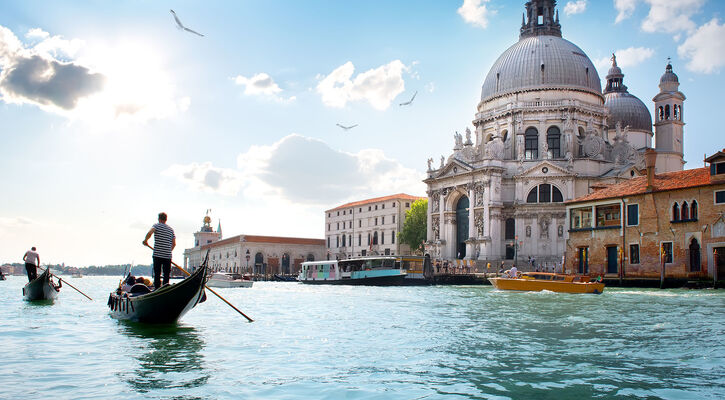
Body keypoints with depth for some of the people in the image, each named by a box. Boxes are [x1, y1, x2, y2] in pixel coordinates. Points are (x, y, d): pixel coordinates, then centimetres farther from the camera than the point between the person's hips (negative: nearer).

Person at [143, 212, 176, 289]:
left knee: (157, 274, 2)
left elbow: (149, 233, -20)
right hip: (168, 255, 3)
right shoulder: (171, 229, 14)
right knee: (166, 274, 5)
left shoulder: (156, 225, 0)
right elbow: (174, 244, 13)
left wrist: (145, 240, -4)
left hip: (157, 255, -3)